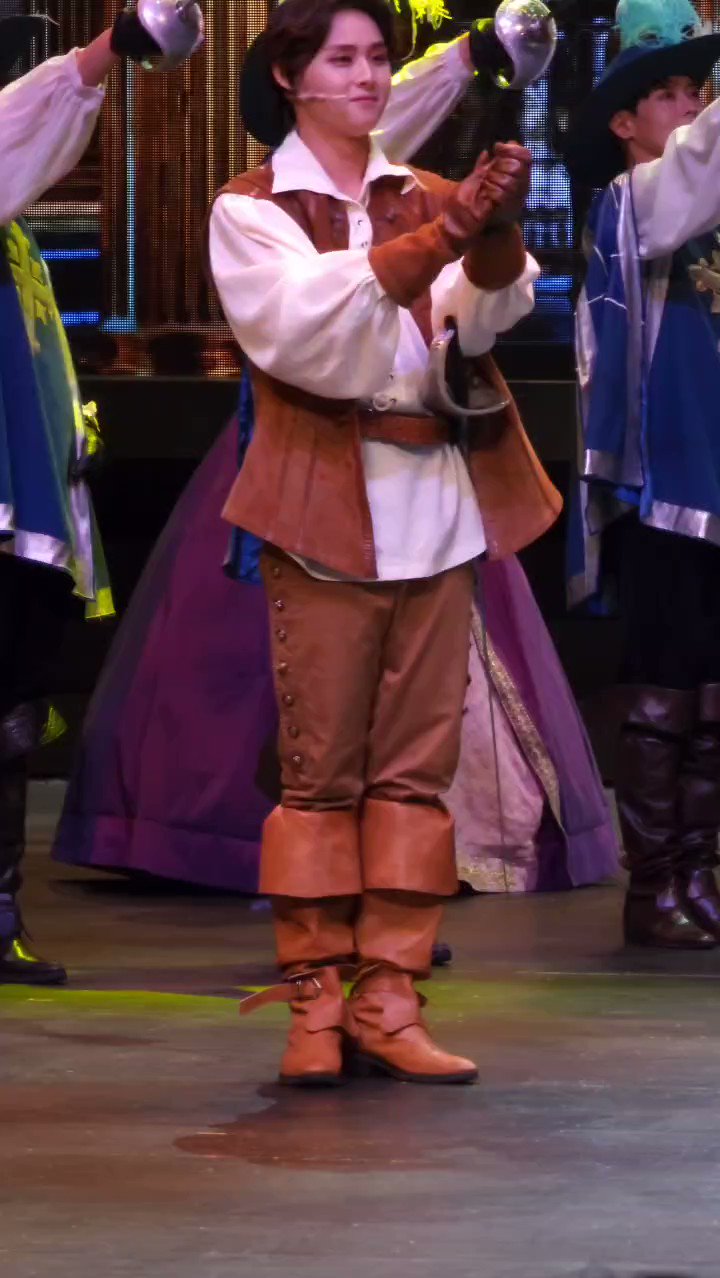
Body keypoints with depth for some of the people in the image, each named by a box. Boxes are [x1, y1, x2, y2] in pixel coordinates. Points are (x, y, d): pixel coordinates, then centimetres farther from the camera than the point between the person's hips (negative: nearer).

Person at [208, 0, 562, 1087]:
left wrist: (497, 236, -27)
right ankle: (315, 1006, 0)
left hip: (438, 508, 4)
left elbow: (486, 318, -4)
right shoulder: (252, 212, 3)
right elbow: (300, 334, -16)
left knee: (418, 764, 2)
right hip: (327, 510, -4)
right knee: (322, 764, -4)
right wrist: (435, 239, -28)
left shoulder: (428, 197, 15)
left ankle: (389, 1005, 5)